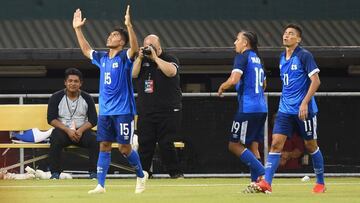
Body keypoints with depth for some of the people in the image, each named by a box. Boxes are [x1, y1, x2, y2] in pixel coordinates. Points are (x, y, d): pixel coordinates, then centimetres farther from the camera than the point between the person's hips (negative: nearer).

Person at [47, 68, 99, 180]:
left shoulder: (87, 98, 5)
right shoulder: (56, 98, 0)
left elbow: (93, 120, 1)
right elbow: (51, 119, -6)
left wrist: (81, 130, -18)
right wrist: (68, 130, -20)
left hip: (82, 130, 1)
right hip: (62, 130, -1)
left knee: (94, 140, -30)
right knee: (56, 140, -36)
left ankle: (94, 172, -23)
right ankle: (55, 173, -28)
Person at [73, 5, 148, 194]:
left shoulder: (125, 57, -7)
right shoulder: (102, 57, 12)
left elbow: (135, 48, -27)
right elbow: (86, 50, 27)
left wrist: (129, 25, -39)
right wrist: (77, 29, 22)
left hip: (123, 111, -6)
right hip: (105, 110, 6)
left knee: (124, 147, -2)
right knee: (104, 146, 3)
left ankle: (141, 175, 19)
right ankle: (100, 185, 3)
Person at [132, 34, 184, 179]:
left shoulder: (170, 59, 3)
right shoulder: (142, 61, 15)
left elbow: (171, 72, -19)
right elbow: (133, 74, 0)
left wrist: (155, 57, -16)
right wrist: (140, 58, -9)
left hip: (168, 111, -4)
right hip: (145, 111, 4)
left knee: (166, 144, -6)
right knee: (145, 143, 2)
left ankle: (176, 173, 1)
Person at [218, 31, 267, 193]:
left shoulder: (242, 57, -8)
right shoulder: (257, 59, 18)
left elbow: (234, 80, -20)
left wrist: (222, 87, -3)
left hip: (247, 108, -9)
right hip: (261, 108, 9)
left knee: (234, 145, -4)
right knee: (253, 146, 11)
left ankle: (262, 173, -14)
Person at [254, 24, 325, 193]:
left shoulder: (304, 56, -10)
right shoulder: (282, 58, 12)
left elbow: (315, 81, -14)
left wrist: (304, 103, -21)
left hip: (304, 110, -6)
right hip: (285, 109, 6)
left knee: (311, 145, 6)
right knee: (276, 143, -7)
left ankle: (320, 183, 21)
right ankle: (266, 183, -15)